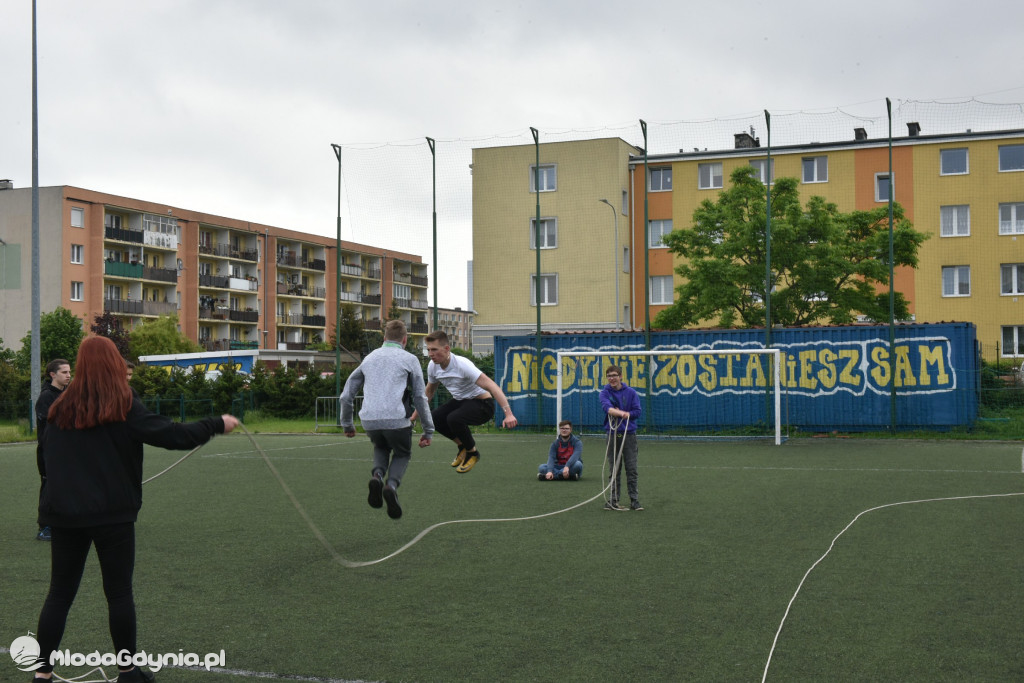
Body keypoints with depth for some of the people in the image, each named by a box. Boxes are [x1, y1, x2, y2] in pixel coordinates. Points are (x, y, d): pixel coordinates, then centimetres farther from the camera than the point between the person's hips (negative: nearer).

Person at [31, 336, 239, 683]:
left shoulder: (60, 407, 5)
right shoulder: (123, 406, -8)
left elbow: (48, 457, 13)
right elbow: (172, 435, -12)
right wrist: (217, 424, -1)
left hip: (65, 513, 4)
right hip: (112, 512, -3)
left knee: (60, 593, 10)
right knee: (119, 592, 7)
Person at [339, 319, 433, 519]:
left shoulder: (369, 358, 19)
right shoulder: (409, 359, 7)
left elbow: (346, 395, 20)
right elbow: (420, 397, 3)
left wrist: (347, 424, 32)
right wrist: (428, 430, 9)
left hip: (370, 420, 3)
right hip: (397, 419, -3)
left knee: (381, 448, 32)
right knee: (402, 454, 23)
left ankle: (377, 475, 0)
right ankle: (392, 485, -8)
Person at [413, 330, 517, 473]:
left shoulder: (462, 364, -28)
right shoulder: (432, 366, -5)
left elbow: (491, 386, -34)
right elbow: (429, 391, 17)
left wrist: (508, 414, -43)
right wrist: (415, 414, 21)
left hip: (482, 403, -8)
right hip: (460, 401, 8)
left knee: (454, 419, -32)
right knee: (433, 419, -12)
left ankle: (472, 452, -3)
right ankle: (462, 445, 14)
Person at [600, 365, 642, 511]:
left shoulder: (631, 392, 3)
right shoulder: (605, 392, 1)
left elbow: (637, 411, -3)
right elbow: (606, 407, -20)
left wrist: (623, 414, -16)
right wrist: (622, 413, -37)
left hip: (629, 434, 0)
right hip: (612, 434, 0)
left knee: (631, 469, -1)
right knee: (614, 470, 5)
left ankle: (634, 501, 4)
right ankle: (613, 500, 12)